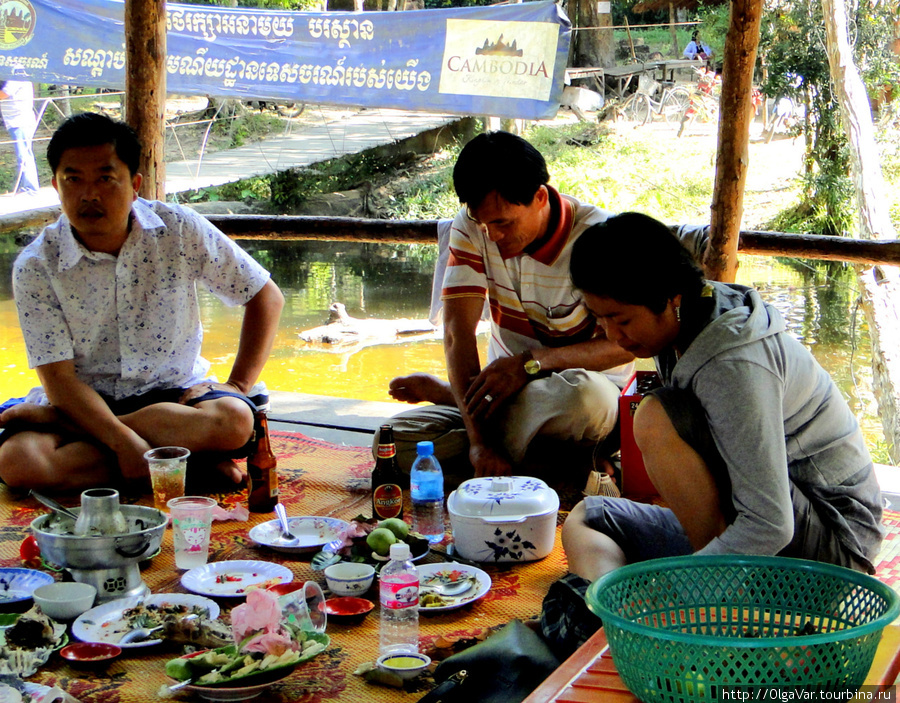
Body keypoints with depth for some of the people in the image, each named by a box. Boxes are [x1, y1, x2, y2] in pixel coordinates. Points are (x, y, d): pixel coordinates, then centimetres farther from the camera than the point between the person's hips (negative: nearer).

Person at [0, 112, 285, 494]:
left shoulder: (179, 230, -7)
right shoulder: (36, 266, -10)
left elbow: (266, 296, 2)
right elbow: (58, 379, -15)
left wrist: (237, 384, -7)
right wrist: (125, 443, -29)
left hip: (172, 391, 2)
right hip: (86, 401, -2)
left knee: (234, 421, -33)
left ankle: (50, 417, -17)